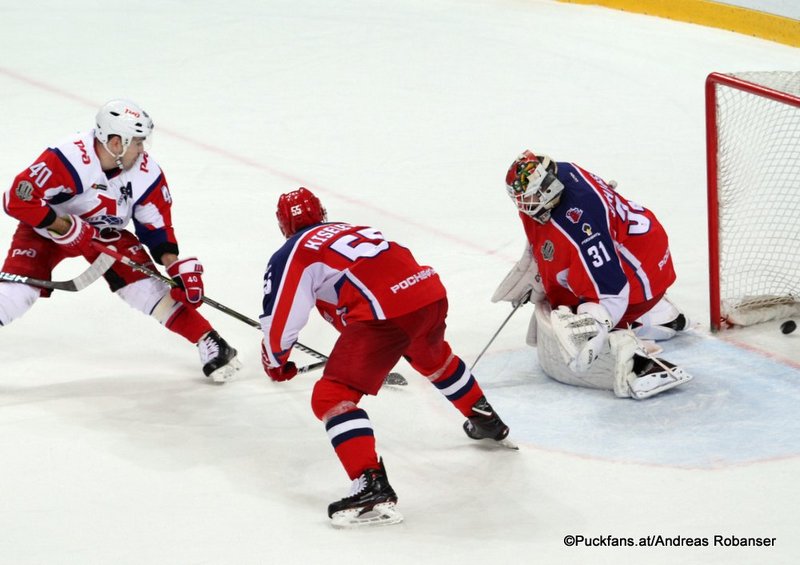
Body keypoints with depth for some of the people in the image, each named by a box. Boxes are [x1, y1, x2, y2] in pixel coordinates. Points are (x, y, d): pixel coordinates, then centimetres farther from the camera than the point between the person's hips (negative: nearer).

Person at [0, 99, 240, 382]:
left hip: (108, 232, 3)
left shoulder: (146, 172, -18)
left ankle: (209, 343, 0)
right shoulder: (67, 159, -35)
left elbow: (157, 226, -6)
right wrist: (66, 227, -32)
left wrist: (178, 267, -14)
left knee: (149, 287, -10)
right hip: (47, 227, -3)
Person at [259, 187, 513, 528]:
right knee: (433, 357, 39)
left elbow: (279, 320, 5)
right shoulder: (351, 230, 30)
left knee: (331, 396, -3)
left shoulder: (291, 254, 9)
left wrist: (275, 362, 25)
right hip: (432, 293, 7)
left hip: (387, 313, -7)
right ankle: (487, 423, 58)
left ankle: (373, 488, -19)